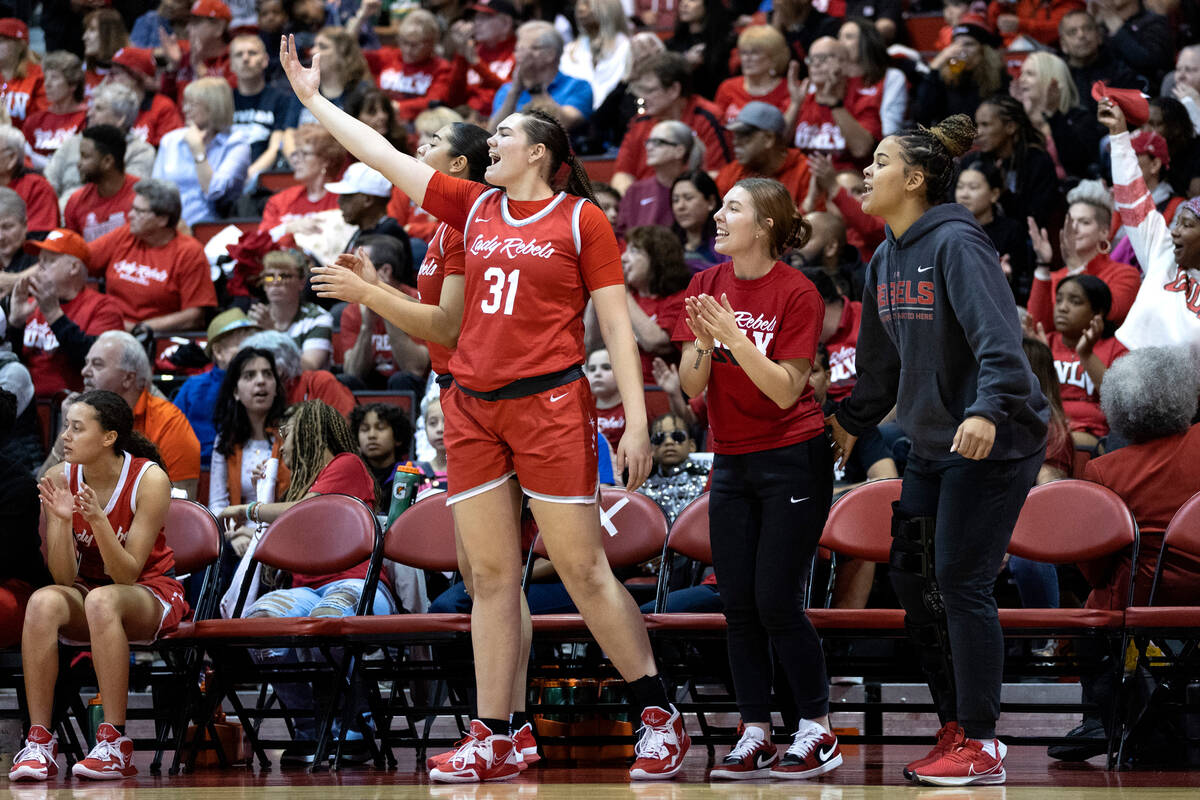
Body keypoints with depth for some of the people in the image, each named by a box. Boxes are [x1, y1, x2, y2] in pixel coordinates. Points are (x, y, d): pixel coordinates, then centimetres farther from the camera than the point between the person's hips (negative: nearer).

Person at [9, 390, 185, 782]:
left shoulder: (149, 479, -17)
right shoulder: (60, 479, -9)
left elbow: (127, 574, -20)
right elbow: (64, 578, -12)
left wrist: (98, 520, -34)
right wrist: (62, 520, -28)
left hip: (151, 593, -3)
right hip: (86, 592, 3)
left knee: (102, 600, -38)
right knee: (43, 603, -32)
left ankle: (114, 743, -35)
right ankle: (39, 742, -31)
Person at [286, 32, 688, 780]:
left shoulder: (581, 219, -1)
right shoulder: (474, 206, 13)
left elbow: (617, 323, -4)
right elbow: (382, 154, 17)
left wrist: (637, 420, -11)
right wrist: (312, 97, 16)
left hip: (549, 404, -5)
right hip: (473, 409, 5)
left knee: (583, 571, -5)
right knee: (492, 576, 5)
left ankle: (660, 715, 5)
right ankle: (494, 740, 7)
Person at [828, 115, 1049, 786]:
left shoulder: (956, 244, -15)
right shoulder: (886, 262, 11)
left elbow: (999, 339, -26)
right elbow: (882, 363, 24)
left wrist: (987, 409, -39)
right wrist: (851, 422, 27)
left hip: (994, 445, -9)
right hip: (931, 447, 9)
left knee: (961, 584, -9)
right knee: (913, 579, 8)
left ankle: (981, 748, -2)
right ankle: (956, 730, 18)